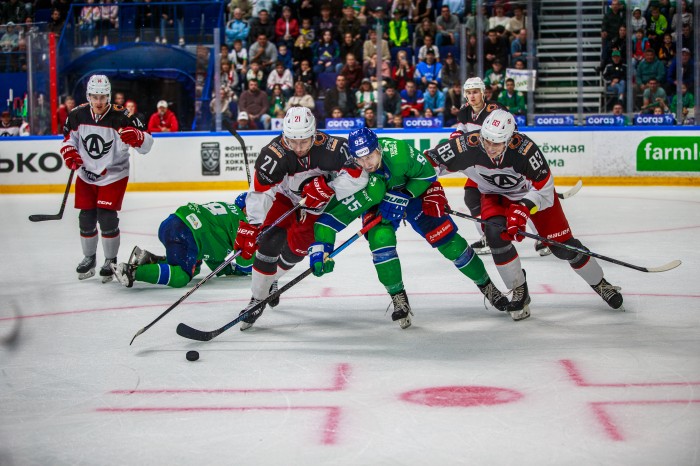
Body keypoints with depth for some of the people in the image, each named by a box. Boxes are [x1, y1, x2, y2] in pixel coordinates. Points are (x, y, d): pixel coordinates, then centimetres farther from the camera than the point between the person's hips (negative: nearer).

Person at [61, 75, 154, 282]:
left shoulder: (120, 119, -19)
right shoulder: (77, 116, -8)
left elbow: (146, 144, -20)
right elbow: (69, 137, 11)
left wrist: (136, 136, -41)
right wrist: (69, 152, -9)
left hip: (113, 175, -4)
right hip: (86, 175, 4)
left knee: (106, 217, -11)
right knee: (86, 218, 6)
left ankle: (111, 261, 7)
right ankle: (89, 258, 27)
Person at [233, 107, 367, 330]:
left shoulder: (330, 148, -32)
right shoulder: (274, 154, -33)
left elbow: (358, 175, -29)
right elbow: (259, 194, -33)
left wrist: (327, 188, -39)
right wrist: (249, 227, -40)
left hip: (319, 204, 1)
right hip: (286, 198, -1)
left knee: (296, 246, -6)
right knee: (270, 241, -17)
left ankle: (270, 280, 24)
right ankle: (257, 299, -5)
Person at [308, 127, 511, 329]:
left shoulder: (398, 152, -37)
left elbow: (427, 173, -20)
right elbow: (334, 212, -33)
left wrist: (402, 197, -29)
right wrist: (320, 247, -44)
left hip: (415, 189, -1)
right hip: (377, 203, 1)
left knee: (446, 239, -8)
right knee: (380, 238, -25)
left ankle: (486, 285, 12)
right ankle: (398, 298, -8)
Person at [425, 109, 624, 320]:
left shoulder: (524, 149, -38)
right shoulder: (467, 146, -33)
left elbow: (544, 189, -27)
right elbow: (430, 162, -20)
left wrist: (522, 210, -39)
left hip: (533, 192, -2)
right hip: (496, 194, 2)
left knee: (562, 244, -2)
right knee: (496, 233, -26)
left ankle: (599, 283, 25)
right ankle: (519, 292, -5)